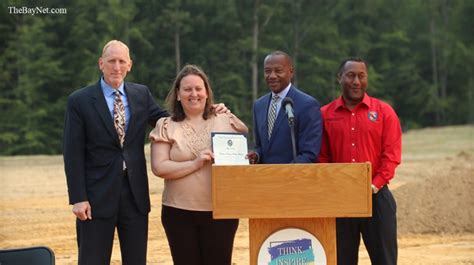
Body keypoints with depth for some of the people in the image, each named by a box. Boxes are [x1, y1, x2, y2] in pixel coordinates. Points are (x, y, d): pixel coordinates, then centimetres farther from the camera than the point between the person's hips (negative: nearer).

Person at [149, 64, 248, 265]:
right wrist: (195, 164, -16)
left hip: (220, 211, 1)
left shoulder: (226, 122, 6)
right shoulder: (166, 127, 2)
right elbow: (159, 168, -7)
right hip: (180, 212, -1)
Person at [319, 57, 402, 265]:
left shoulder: (383, 111, 2)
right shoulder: (325, 114, 6)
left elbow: (391, 154, -2)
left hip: (376, 197, -1)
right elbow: (322, 158, 5)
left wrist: (376, 185, -12)